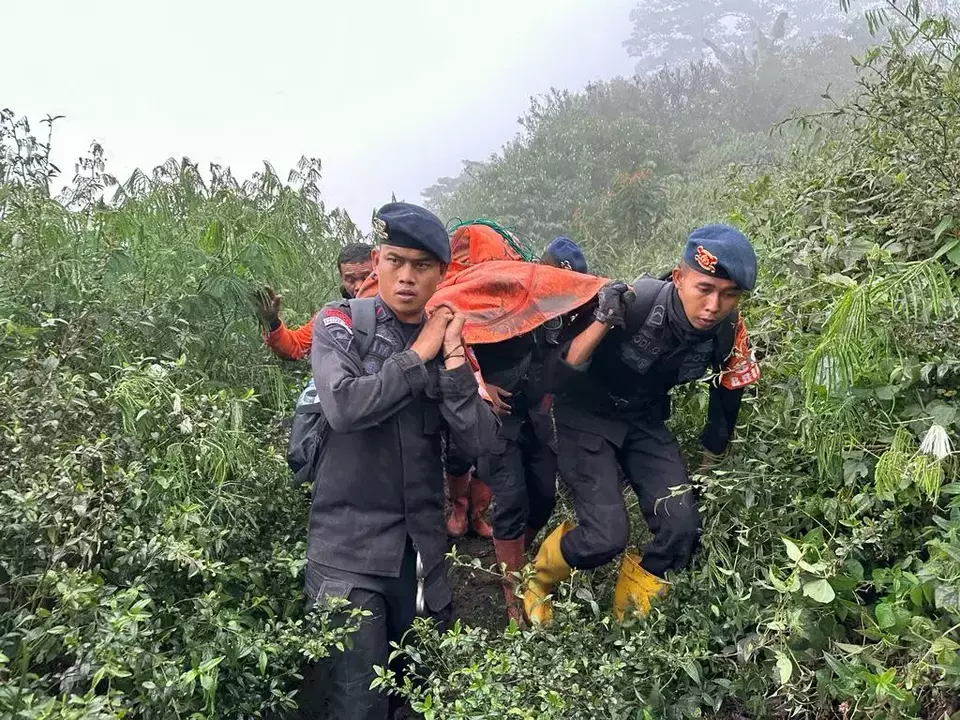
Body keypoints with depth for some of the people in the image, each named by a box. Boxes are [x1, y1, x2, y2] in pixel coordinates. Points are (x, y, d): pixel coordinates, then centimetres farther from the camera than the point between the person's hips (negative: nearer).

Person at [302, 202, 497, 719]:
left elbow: (478, 442, -4)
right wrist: (418, 355, -14)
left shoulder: (448, 339, 6)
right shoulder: (340, 324, -4)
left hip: (422, 551, 4)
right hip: (349, 550, -4)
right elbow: (343, 407, -24)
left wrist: (452, 359, -13)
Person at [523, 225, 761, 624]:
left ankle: (628, 616, 19)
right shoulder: (630, 303, -32)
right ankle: (538, 582, 16)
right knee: (607, 536, -18)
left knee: (683, 528, -10)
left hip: (645, 419, 5)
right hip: (587, 414, -4)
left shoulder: (728, 332, -17)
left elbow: (728, 396, 3)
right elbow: (559, 378, -29)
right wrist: (601, 322, -44)